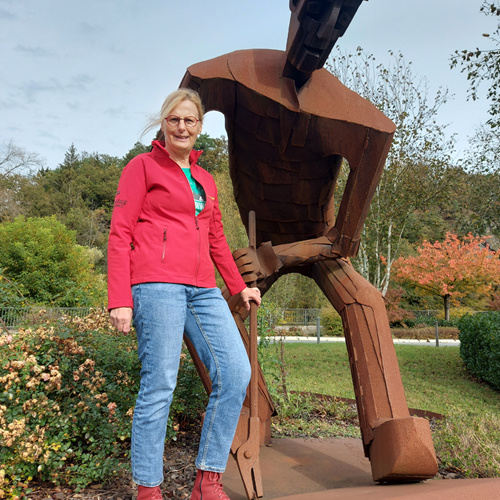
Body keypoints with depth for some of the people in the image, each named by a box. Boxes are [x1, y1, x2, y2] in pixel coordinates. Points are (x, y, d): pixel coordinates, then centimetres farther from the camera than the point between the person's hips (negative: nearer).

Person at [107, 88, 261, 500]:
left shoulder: (205, 180, 23)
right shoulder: (143, 166, 6)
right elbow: (119, 235, -1)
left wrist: (239, 286, 28)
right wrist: (120, 299, -9)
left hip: (203, 289, 6)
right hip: (157, 284, -6)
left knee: (236, 374, -4)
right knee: (159, 385, -6)